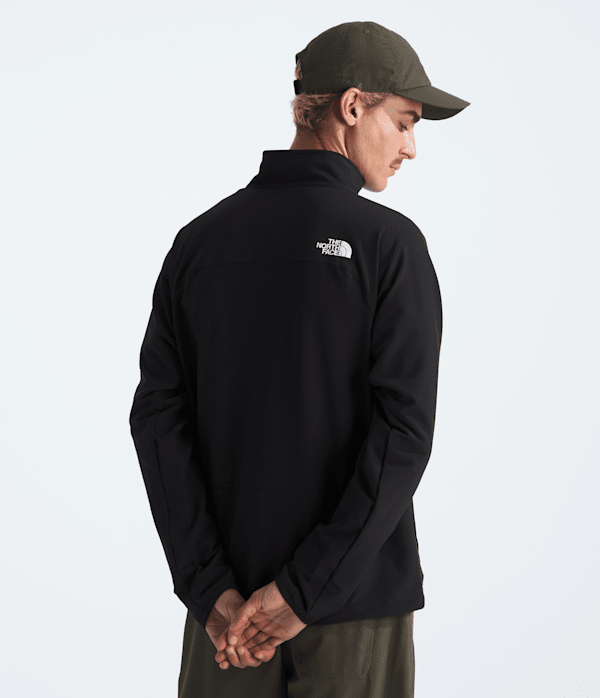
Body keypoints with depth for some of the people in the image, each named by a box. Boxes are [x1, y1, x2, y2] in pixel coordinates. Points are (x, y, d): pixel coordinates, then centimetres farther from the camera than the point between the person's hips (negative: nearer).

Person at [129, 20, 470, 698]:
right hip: (356, 608, -3)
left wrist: (212, 592, -8)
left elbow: (157, 417, -5)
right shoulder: (390, 243, -9)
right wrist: (303, 591, -15)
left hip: (228, 601, 4)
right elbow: (404, 432, -18)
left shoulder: (199, 240, 3)